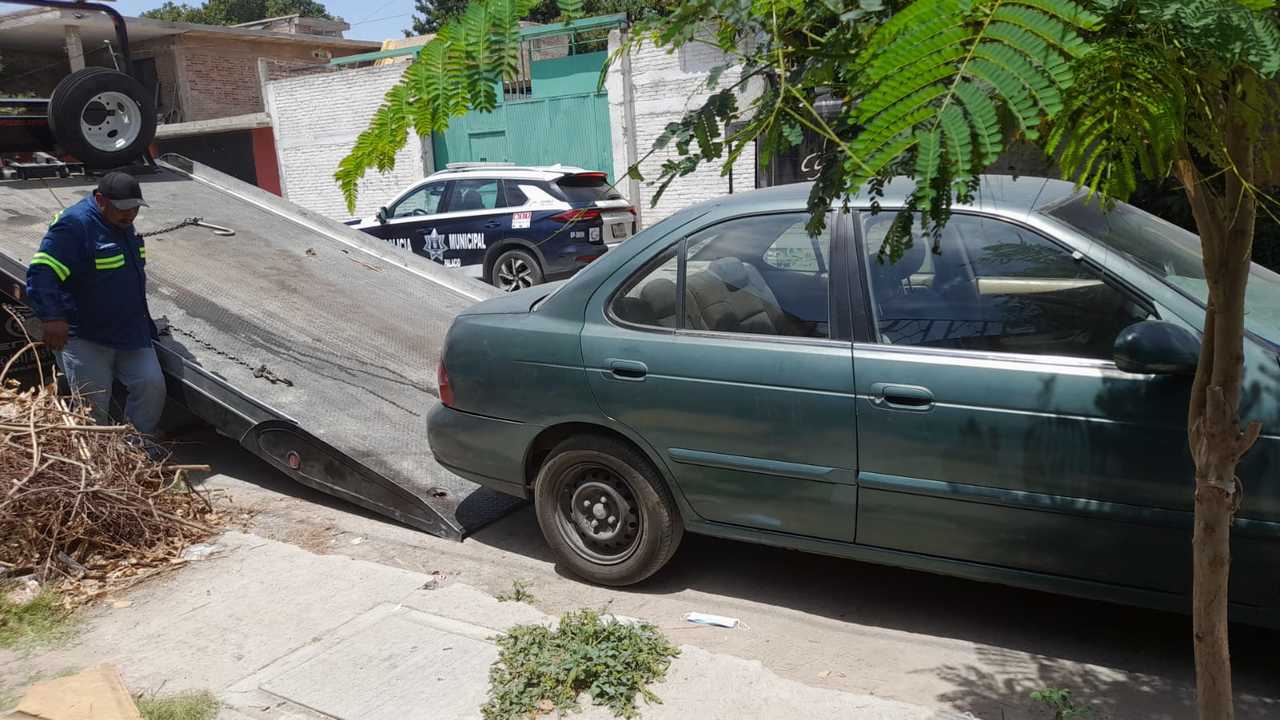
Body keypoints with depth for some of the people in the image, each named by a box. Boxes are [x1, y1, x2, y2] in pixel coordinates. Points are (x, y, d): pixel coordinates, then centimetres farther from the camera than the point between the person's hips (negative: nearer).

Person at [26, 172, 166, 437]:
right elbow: (41, 272, -25)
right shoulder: (75, 225, -18)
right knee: (94, 405, -3)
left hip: (131, 334, 7)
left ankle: (141, 449, 15)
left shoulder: (123, 224, 9)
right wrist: (52, 317, -35)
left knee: (152, 386, 0)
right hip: (85, 338, -7)